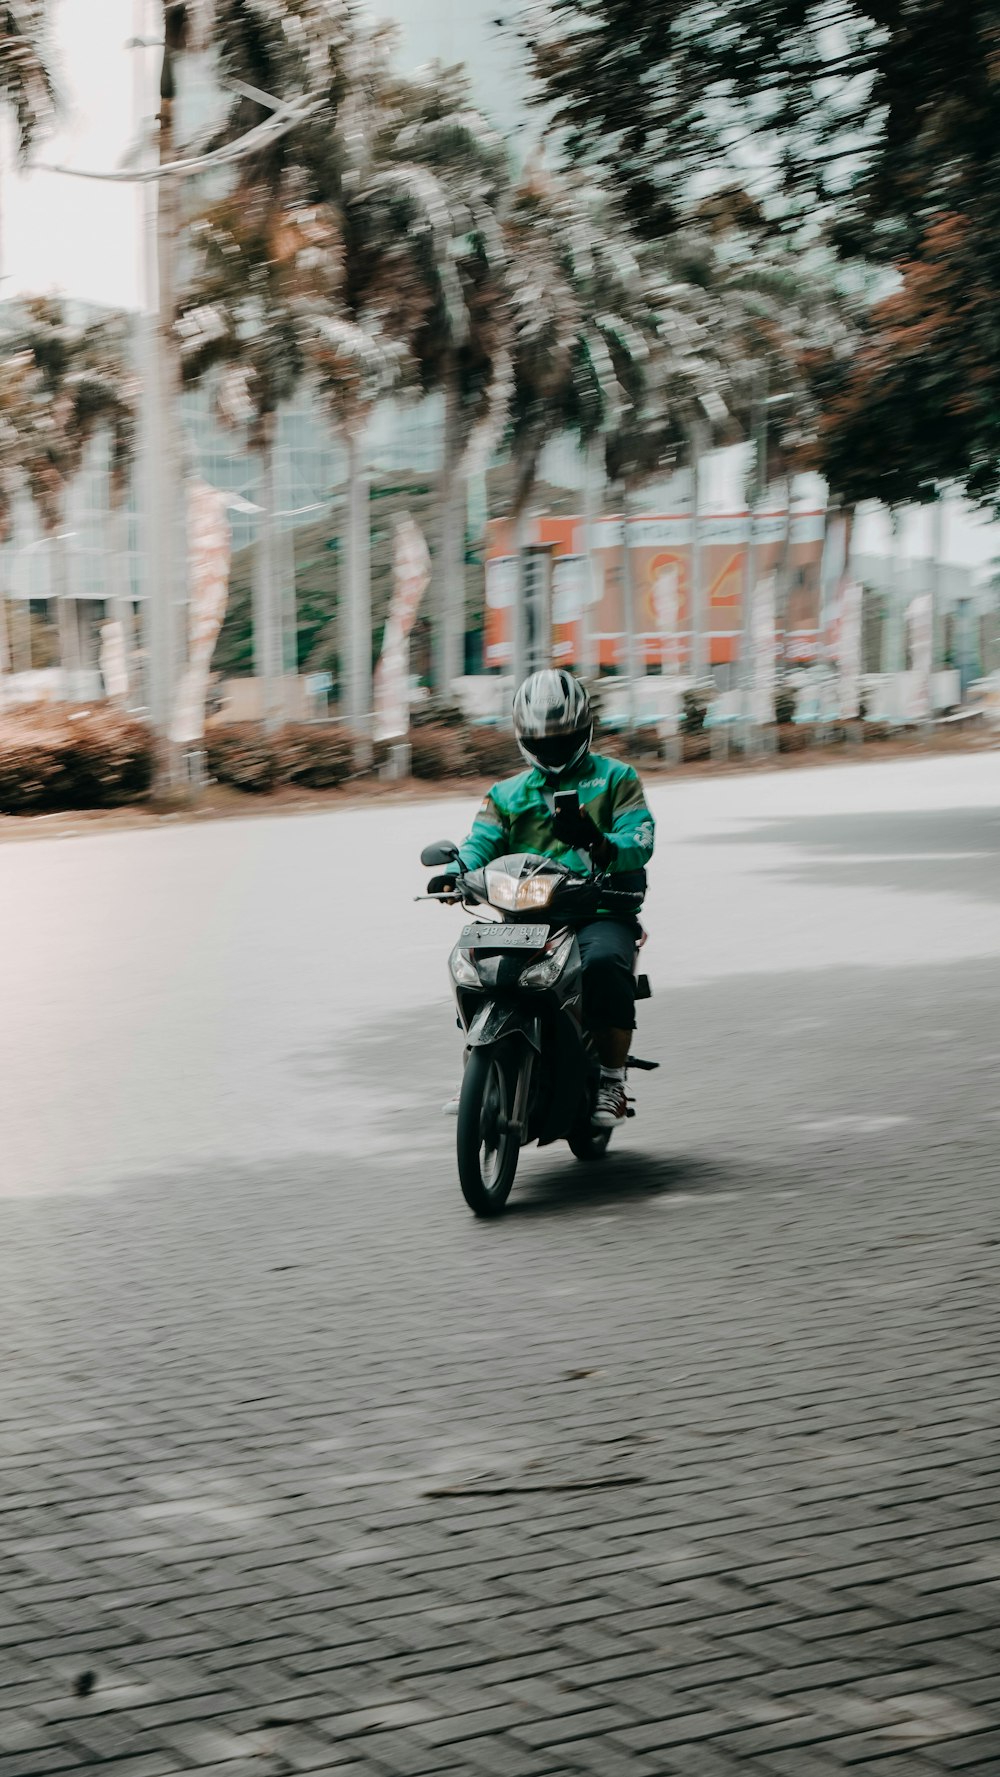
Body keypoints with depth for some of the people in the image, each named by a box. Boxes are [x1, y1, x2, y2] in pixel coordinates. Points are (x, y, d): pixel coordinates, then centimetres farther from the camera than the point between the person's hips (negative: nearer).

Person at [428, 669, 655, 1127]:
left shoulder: (616, 778, 11)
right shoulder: (509, 793, 20)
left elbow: (640, 840, -5)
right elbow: (482, 840, 3)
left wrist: (601, 846, -29)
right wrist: (455, 871, -22)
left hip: (601, 911, -3)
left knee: (604, 962, -36)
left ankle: (612, 1080, -24)